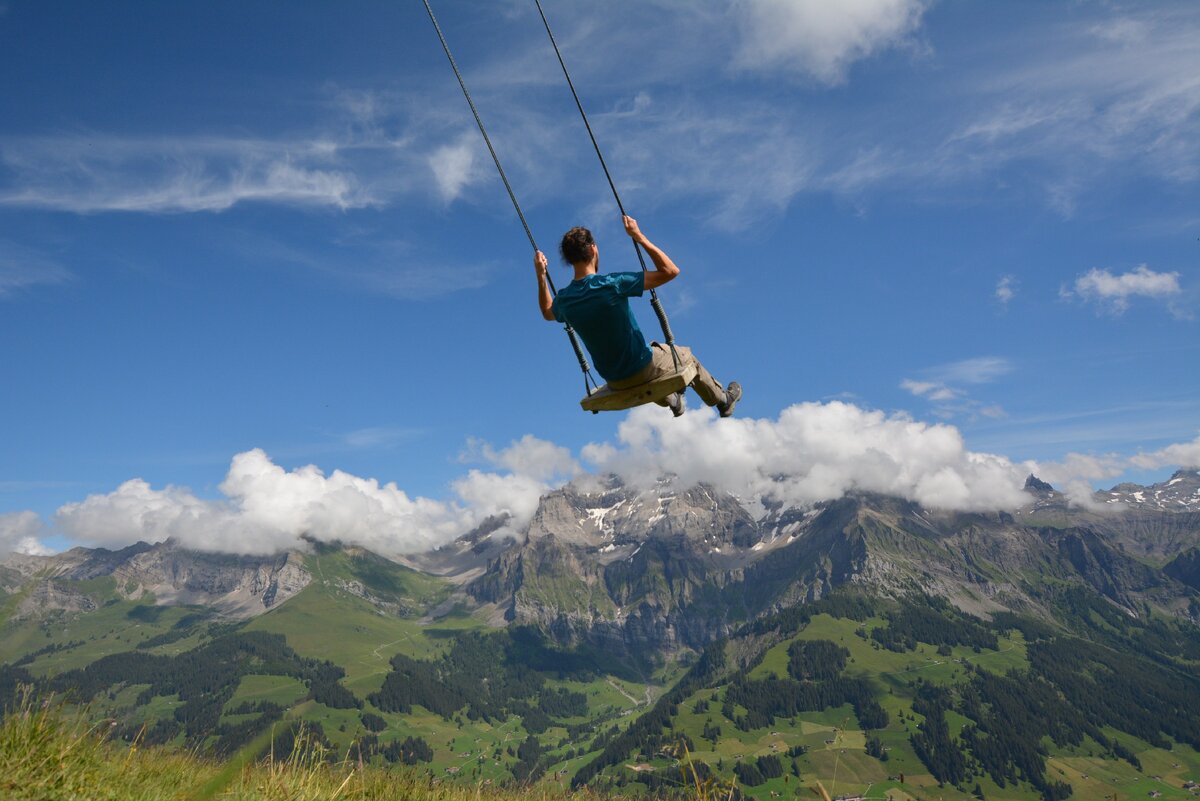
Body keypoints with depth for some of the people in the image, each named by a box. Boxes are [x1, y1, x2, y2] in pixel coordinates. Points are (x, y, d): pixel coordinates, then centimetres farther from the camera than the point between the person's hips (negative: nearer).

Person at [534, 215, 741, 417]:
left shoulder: (564, 299, -11)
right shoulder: (611, 284, -29)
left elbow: (548, 313, 18)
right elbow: (670, 271, -23)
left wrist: (541, 275, 17)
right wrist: (639, 237, -18)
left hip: (614, 381, 5)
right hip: (641, 369, -5)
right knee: (684, 355, 27)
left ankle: (669, 400, 55)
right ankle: (723, 400, 49)